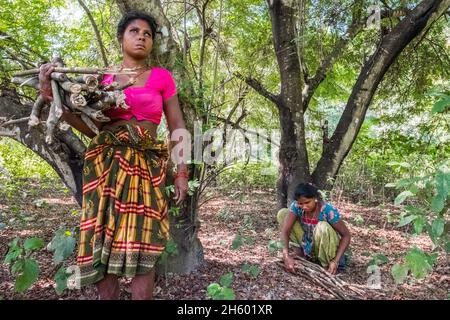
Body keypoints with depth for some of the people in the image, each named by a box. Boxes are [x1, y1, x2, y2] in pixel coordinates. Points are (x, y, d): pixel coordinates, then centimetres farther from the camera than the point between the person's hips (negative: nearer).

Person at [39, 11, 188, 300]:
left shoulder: (161, 77, 7)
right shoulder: (104, 80, 12)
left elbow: (177, 127, 5)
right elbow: (93, 128, 7)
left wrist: (182, 172, -2)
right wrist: (54, 96, -3)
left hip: (145, 168, -2)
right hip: (105, 166, 2)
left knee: (140, 245, -5)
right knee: (102, 244, 2)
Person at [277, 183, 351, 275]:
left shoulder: (328, 211, -29)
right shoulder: (296, 206, -19)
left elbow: (346, 235, -22)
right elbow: (285, 230, -25)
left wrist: (335, 261, -30)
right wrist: (286, 256, -40)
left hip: (326, 248, -3)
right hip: (308, 246, 4)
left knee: (323, 227, -38)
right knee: (282, 214, -12)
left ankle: (327, 264, -13)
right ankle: (302, 250, 4)